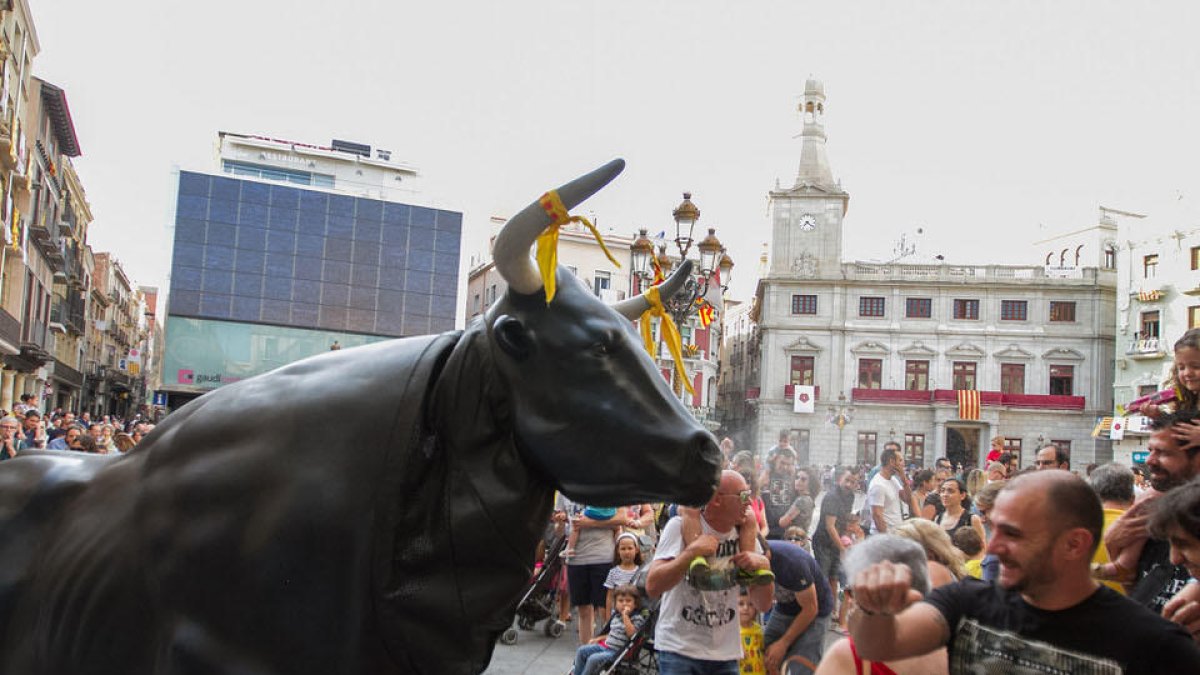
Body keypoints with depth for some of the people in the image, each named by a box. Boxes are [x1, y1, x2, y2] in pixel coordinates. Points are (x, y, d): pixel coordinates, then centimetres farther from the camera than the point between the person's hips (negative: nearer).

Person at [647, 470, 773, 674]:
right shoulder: (681, 526, -11)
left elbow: (763, 604, 4)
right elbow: (652, 587, -19)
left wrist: (764, 566, -14)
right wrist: (692, 551, -25)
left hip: (726, 654, 4)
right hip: (679, 648, -4)